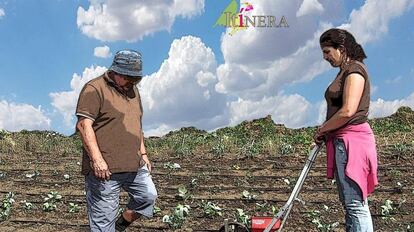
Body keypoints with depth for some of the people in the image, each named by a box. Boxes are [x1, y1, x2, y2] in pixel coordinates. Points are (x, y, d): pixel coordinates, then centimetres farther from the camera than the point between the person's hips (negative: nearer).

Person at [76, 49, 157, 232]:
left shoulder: (132, 90, 16)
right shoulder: (95, 89, -10)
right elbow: (83, 124, -18)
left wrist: (143, 153, 21)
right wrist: (97, 159, -25)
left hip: (135, 165, 8)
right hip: (105, 168, -8)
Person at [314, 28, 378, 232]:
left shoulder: (355, 69, -10)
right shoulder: (344, 71, 20)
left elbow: (348, 111, -20)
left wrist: (322, 130, -8)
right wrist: (325, 132, 7)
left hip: (352, 139, -10)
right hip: (342, 141, 10)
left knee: (356, 204, -10)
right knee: (350, 202, 13)